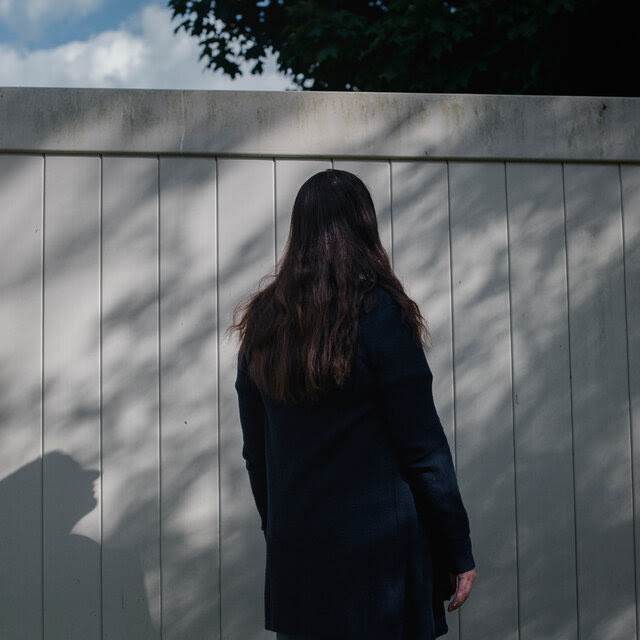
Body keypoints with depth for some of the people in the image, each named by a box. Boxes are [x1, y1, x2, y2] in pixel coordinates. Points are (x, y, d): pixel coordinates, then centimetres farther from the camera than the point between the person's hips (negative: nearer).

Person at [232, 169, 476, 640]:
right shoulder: (379, 312, -10)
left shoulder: (263, 322, 5)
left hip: (295, 560, 5)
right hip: (380, 552, -5)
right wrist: (459, 550, -3)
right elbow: (423, 447, -10)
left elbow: (255, 452, 11)